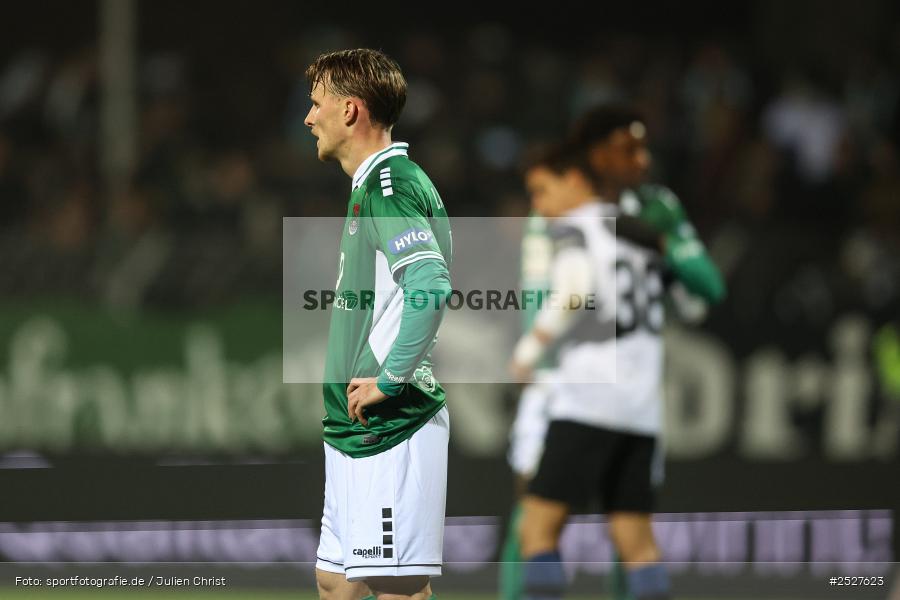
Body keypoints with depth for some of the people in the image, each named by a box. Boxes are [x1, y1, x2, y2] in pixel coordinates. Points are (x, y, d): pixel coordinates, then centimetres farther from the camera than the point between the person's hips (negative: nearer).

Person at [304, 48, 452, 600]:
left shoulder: (391, 184, -14)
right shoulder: (373, 184, 17)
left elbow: (432, 286, -27)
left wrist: (388, 379, -22)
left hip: (392, 428, -11)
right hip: (355, 430, 11)